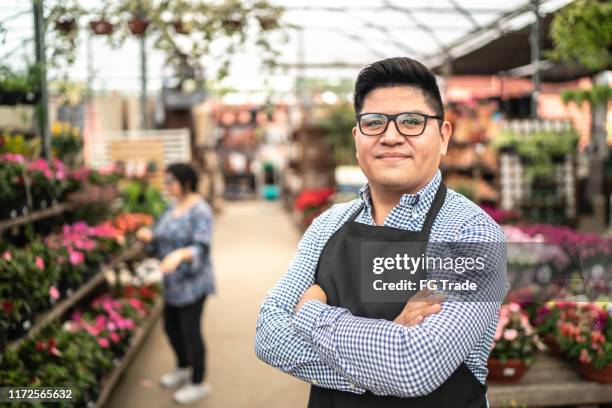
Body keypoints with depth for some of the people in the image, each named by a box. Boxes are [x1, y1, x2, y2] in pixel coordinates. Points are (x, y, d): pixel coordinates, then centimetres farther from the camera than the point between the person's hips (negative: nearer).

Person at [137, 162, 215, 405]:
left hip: (193, 283, -8)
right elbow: (161, 240, 10)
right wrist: (149, 237, -12)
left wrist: (180, 255, -43)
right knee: (171, 326, 18)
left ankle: (198, 383, 17)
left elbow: (201, 248, -25)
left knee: (190, 330, 0)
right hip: (173, 282, 8)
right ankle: (183, 369, 41)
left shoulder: (200, 211, -17)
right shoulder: (172, 208, 8)